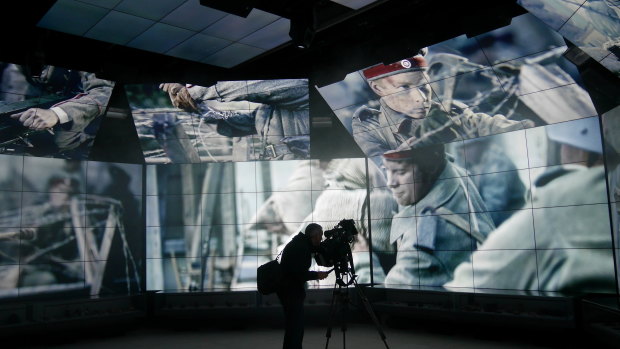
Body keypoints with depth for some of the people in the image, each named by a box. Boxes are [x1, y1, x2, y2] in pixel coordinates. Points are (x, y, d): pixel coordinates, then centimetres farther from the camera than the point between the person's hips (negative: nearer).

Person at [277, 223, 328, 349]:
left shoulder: (301, 243, 10)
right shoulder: (301, 247, -19)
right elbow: (299, 273, -25)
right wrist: (317, 275, -13)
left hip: (291, 290, 10)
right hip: (291, 291, -10)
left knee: (296, 327, 18)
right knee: (295, 328, -8)